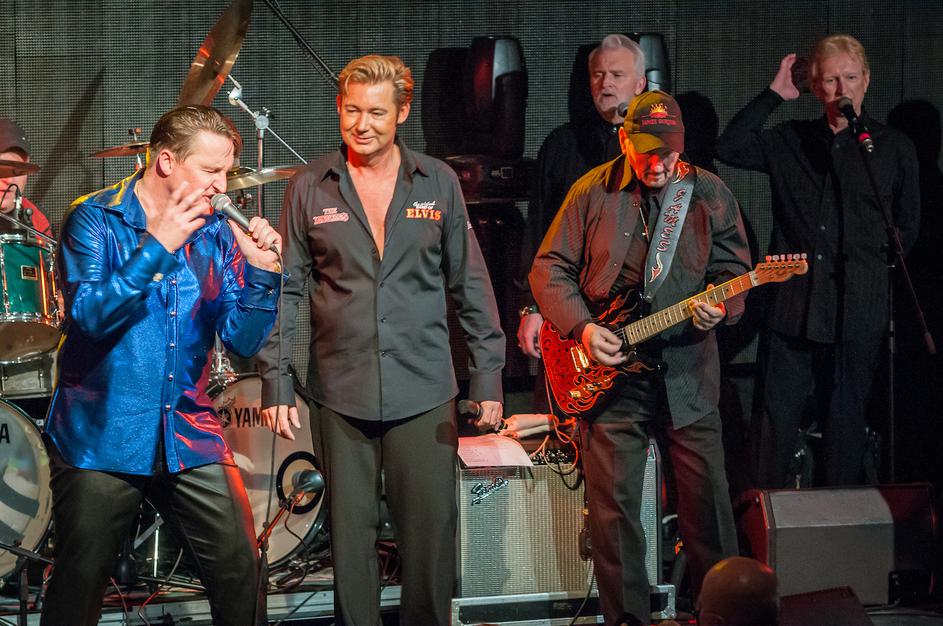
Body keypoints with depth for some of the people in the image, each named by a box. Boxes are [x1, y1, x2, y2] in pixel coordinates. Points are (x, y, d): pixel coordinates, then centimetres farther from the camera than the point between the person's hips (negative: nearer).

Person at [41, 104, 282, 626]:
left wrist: (262, 272, -16)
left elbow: (243, 340, 0)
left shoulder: (216, 235, 4)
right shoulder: (95, 220, -7)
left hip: (188, 440, 4)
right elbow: (90, 316, -21)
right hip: (102, 440, -3)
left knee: (240, 575, 1)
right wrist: (156, 248, -28)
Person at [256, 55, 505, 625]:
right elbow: (285, 290, 4)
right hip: (340, 393, 0)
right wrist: (275, 382, -1)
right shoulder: (310, 188, 2)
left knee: (432, 534, 0)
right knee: (350, 535, 5)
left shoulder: (438, 183, 4)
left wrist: (489, 376, 3)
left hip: (424, 392, 0)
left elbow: (470, 284, 6)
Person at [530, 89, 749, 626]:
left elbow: (736, 269, 5)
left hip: (687, 372, 1)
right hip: (609, 367, -1)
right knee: (614, 504, 0)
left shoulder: (711, 195, 3)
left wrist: (720, 306, -17)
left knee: (707, 497, 3)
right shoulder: (594, 192, 0)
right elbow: (550, 268, 3)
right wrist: (581, 327, -10)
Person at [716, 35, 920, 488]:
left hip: (857, 311, -2)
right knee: (779, 420, 2)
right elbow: (729, 149, -2)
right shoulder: (791, 141, 10)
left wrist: (870, 265, 8)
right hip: (794, 306, 2)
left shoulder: (893, 148, 5)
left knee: (845, 423, 3)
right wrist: (773, 94, -1)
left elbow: (907, 228, 13)